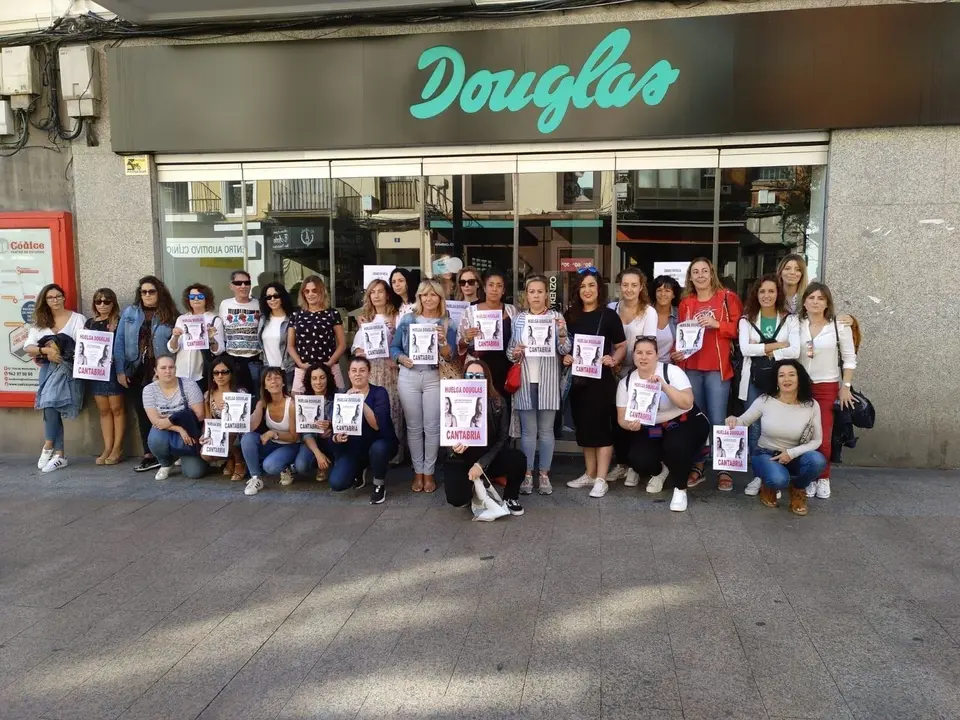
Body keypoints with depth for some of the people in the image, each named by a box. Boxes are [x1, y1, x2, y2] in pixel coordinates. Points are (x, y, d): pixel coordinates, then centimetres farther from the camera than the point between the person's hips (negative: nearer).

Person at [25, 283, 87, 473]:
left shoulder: (78, 319, 3)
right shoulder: (39, 322, 14)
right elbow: (28, 347, 5)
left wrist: (61, 352, -17)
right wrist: (45, 350, -13)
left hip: (68, 368, -4)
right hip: (48, 369, 4)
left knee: (50, 403, -20)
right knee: (51, 407, -5)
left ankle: (48, 447, -3)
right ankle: (59, 454, -1)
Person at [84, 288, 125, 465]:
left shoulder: (118, 322, -3)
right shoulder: (90, 322, 13)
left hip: (113, 368, -5)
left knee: (116, 408, 2)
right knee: (103, 410, 9)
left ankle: (117, 448, 7)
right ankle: (107, 448, 13)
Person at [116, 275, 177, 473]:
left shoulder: (169, 315, 1)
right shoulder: (129, 312, 6)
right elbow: (119, 341, 4)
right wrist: (120, 370, -2)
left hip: (160, 371, -2)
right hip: (136, 370, 2)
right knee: (142, 413, 7)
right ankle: (149, 455, 14)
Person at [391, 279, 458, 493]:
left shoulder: (447, 324, 4)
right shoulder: (407, 319, 6)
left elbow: (450, 357, -3)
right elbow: (394, 347, 7)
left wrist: (442, 341, -20)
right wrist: (401, 358, -12)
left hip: (434, 378, -1)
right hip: (408, 377, 1)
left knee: (432, 427, 1)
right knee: (413, 426, 6)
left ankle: (429, 472, 13)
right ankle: (418, 471, 18)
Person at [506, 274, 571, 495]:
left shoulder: (556, 317, 2)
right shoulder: (518, 319, 6)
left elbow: (565, 350, -2)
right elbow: (509, 350, 9)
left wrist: (562, 335, -21)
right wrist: (514, 353, -12)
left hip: (548, 382, -1)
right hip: (525, 381, 1)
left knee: (546, 430, 6)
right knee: (528, 431, 6)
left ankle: (544, 474, 15)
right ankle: (527, 474, 14)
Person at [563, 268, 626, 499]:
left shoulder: (609, 315, -4)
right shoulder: (570, 316, 7)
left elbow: (622, 346, 0)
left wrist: (613, 360, -17)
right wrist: (565, 356, -3)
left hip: (601, 378, -5)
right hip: (577, 378, 5)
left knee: (601, 426, -2)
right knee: (583, 427, 12)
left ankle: (601, 479, 4)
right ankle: (589, 474, 25)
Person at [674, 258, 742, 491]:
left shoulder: (727, 298, 3)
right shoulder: (685, 303, 13)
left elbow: (739, 328, -1)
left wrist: (717, 324, -15)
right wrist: (677, 352, -4)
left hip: (718, 367, -3)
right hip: (691, 367, 4)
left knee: (717, 419, -5)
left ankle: (724, 470, 5)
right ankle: (698, 466, 17)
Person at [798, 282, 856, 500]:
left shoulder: (839, 326, -1)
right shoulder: (796, 325, 2)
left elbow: (849, 359, 2)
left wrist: (846, 387, -4)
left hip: (828, 387, -1)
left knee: (823, 437, -6)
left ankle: (823, 478, 14)